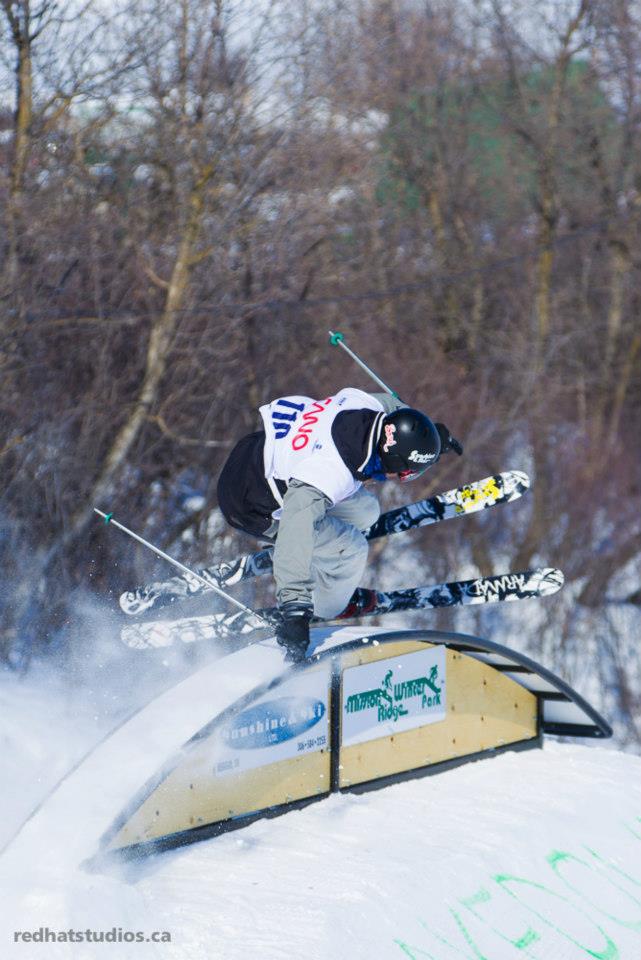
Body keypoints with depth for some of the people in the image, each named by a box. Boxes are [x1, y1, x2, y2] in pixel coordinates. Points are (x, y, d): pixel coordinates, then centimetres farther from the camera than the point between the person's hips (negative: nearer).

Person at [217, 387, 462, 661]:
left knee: (364, 512, 10)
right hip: (252, 507, -8)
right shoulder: (330, 473, -40)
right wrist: (295, 610, -44)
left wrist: (431, 433, 17)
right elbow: (296, 535, -44)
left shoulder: (371, 404, -18)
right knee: (351, 550, -10)